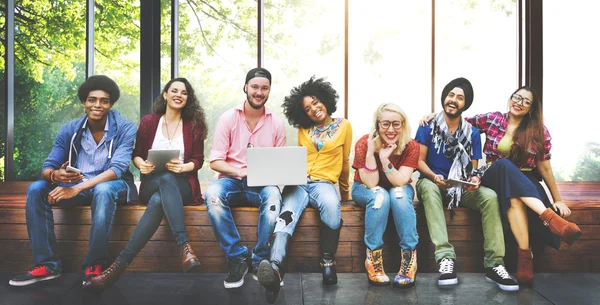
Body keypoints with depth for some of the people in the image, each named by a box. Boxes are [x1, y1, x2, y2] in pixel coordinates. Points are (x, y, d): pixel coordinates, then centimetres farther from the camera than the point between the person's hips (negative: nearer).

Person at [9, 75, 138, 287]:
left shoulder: (125, 128, -12)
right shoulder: (70, 129, 0)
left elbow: (117, 168, -24)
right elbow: (47, 167, -4)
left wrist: (77, 188, -35)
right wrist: (55, 175, -31)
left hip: (112, 185, -4)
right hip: (76, 185, 5)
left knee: (103, 190, -39)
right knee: (36, 189, -18)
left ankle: (95, 264, -27)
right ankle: (48, 264, -17)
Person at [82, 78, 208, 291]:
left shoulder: (194, 125, 9)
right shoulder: (149, 122, 11)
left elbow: (198, 160, 7)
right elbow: (136, 154, 13)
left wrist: (183, 167, -15)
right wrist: (141, 164, -11)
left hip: (182, 185, 0)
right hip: (152, 184, 0)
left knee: (159, 201, -37)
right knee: (165, 178, -39)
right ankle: (184, 247, -48)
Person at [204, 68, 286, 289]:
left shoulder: (276, 123, 7)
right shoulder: (228, 118, 3)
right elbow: (215, 162, -2)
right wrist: (241, 172, -19)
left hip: (262, 184, 1)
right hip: (231, 180, 0)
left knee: (273, 195, -35)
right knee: (212, 194, -34)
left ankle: (260, 261, -19)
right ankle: (237, 258, -22)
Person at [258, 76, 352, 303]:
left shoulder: (344, 126, 10)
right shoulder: (303, 129, 18)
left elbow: (344, 162, 18)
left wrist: (345, 191, 27)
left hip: (323, 182, -1)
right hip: (298, 182, 2)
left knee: (331, 206, -40)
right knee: (287, 216, -33)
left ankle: (328, 261, -22)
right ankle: (276, 268, -57)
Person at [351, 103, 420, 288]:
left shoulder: (411, 146, -20)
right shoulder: (364, 143, -24)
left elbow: (400, 182, -27)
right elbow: (371, 184, -27)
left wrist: (385, 159, -41)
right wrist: (370, 152, -39)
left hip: (399, 190, 1)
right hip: (365, 189, -1)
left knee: (398, 194, -34)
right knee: (380, 195, -35)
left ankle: (410, 258, -29)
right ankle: (373, 258, -28)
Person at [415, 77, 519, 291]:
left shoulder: (472, 133, 5)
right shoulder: (428, 126, -2)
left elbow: (473, 168, 4)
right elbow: (419, 161, -6)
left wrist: (474, 179, -20)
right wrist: (434, 177, -26)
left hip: (461, 187, 3)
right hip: (432, 182, -2)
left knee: (490, 196, -26)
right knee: (429, 188, -38)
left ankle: (494, 264, -27)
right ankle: (445, 258, -46)